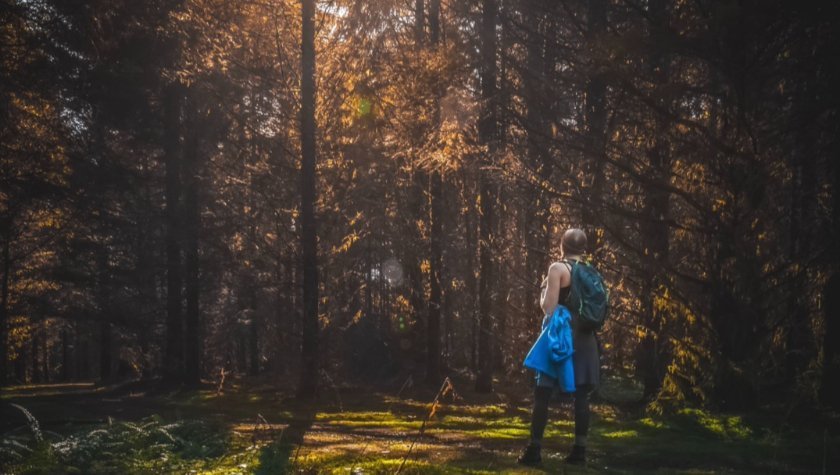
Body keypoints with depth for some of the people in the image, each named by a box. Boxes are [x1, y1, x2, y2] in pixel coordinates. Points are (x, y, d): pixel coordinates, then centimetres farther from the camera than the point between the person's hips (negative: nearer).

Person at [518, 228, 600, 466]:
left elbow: (549, 307, -12)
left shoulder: (557, 268, -7)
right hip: (585, 338, 6)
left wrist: (543, 291, 5)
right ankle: (580, 449, 4)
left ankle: (534, 449, -3)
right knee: (581, 394, 5)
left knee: (542, 393, -1)